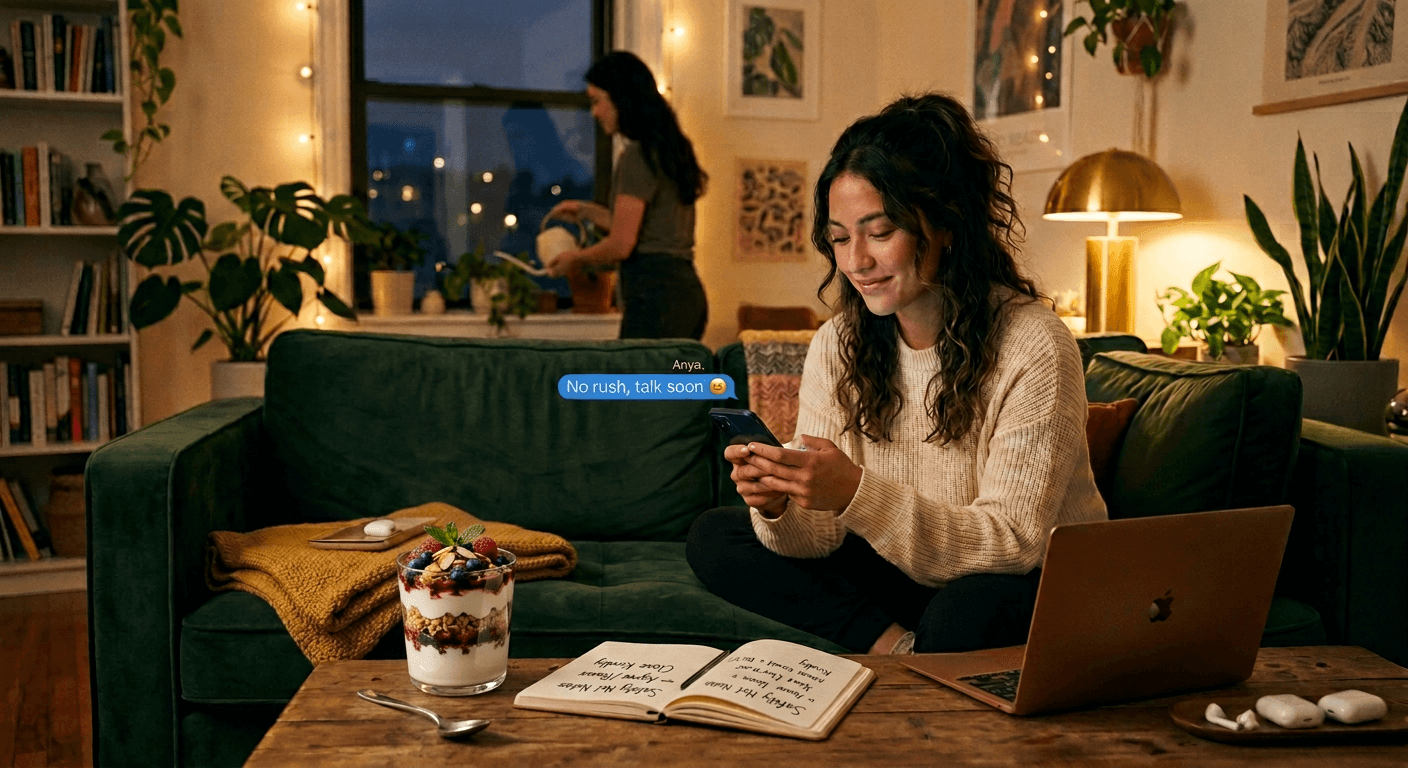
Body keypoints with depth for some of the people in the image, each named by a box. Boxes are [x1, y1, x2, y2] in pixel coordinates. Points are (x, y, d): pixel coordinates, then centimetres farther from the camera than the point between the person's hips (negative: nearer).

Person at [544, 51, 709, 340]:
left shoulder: (637, 156, -11)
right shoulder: (671, 149, 17)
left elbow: (621, 245, -13)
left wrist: (577, 259, 4)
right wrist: (586, 211, 29)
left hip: (655, 293, -9)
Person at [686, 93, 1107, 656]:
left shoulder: (1032, 346, -20)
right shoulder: (836, 346, -4)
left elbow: (1012, 543, -24)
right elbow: (817, 540, -5)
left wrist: (857, 494, -36)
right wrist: (777, 509, -30)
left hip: (1034, 589, -5)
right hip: (907, 580, 5)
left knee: (973, 607, -39)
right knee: (713, 538, -7)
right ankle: (897, 644, -15)